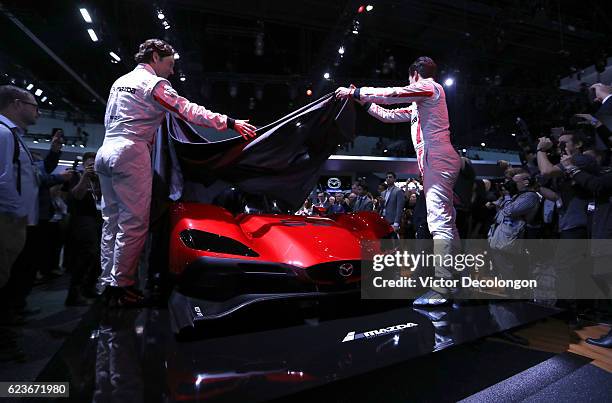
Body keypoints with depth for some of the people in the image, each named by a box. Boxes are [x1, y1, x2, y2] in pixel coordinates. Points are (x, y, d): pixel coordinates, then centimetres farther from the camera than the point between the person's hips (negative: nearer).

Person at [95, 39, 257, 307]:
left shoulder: (119, 82, 23)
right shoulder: (154, 83, -3)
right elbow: (188, 111, -12)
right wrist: (231, 123, -13)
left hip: (105, 151, 9)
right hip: (131, 154, -9)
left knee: (112, 221, 10)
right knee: (134, 223, -7)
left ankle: (107, 283, 14)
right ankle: (122, 287, -4)